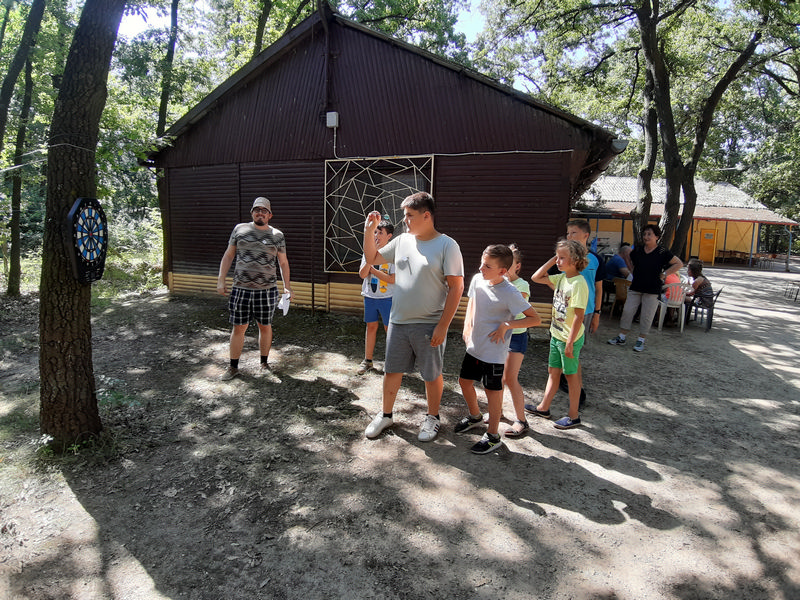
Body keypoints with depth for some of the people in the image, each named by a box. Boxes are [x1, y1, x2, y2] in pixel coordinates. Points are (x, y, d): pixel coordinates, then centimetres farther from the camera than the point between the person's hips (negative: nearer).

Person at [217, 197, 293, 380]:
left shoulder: (277, 235, 5)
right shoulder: (240, 229, 7)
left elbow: (283, 262, 9)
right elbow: (228, 256, 10)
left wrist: (287, 286, 3)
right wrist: (221, 280, 3)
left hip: (267, 290, 0)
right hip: (240, 289, 1)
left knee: (265, 327, 9)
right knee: (238, 328, 6)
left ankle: (264, 363, 25)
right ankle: (233, 367, 19)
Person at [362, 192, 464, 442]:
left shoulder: (447, 246, -11)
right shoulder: (402, 241, 5)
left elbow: (456, 287, -14)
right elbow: (372, 258, 17)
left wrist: (443, 326, -17)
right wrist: (369, 230, 2)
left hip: (429, 325, -5)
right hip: (398, 321, 5)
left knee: (432, 375, 11)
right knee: (392, 371, 15)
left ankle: (432, 417, 33)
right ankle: (386, 415, 35)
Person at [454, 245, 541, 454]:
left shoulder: (510, 292, -22)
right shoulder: (477, 280, -4)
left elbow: (535, 318, -16)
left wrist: (506, 325, -22)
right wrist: (467, 325, 5)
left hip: (493, 352, -7)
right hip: (474, 346, 7)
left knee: (493, 390, 5)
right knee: (464, 381, 19)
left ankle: (493, 436, 22)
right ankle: (475, 416, 46)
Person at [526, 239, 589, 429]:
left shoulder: (579, 283, -21)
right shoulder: (561, 278, 3)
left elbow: (579, 316, -22)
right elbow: (536, 278, 10)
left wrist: (570, 342, -21)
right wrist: (552, 261, 1)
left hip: (570, 338, -8)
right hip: (556, 335, 8)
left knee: (571, 375, 5)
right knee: (553, 372, 18)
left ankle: (574, 416, 20)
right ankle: (544, 407, 31)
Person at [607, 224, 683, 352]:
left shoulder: (662, 252, -6)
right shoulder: (637, 250, 6)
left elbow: (679, 264, -2)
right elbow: (630, 263, 26)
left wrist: (665, 274, -8)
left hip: (652, 290, -4)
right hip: (635, 287, 4)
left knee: (647, 316, 2)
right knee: (627, 311, 1)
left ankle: (641, 340, 14)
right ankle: (622, 337, 11)